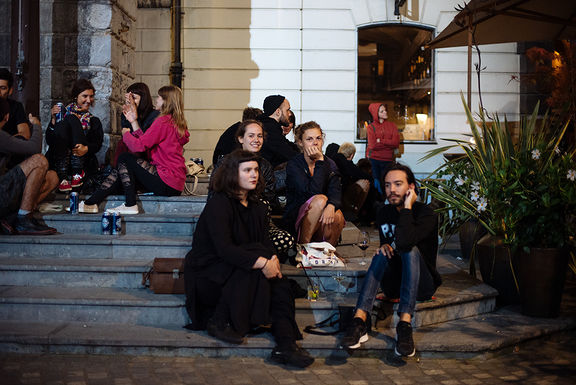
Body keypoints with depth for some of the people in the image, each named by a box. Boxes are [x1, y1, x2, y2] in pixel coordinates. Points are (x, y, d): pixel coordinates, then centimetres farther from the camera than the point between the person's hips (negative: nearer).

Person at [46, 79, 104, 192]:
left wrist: (86, 149, -22)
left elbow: (98, 144, 0)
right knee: (62, 125, -21)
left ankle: (77, 173, -27)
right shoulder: (63, 113, 13)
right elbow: (49, 141, 3)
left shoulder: (93, 121, 16)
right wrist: (53, 119, -11)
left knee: (72, 119, -14)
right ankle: (62, 178, -35)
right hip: (57, 161, 0)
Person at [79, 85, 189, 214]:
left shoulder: (163, 121, -14)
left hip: (167, 183, -9)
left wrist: (126, 133, 5)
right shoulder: (176, 122, 15)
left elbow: (140, 146, -15)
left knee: (124, 159, -2)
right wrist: (134, 122, 17)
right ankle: (91, 203, 5)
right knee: (120, 169, 9)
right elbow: (147, 142, 14)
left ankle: (130, 205, -2)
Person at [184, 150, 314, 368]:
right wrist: (262, 262, -35)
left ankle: (286, 346, -26)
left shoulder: (257, 207, 11)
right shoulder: (219, 204, -15)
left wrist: (273, 259, -20)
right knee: (254, 266, -30)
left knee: (279, 283, -17)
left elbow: (265, 243, 5)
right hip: (206, 275, -7)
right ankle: (218, 323, -20)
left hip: (234, 272, 7)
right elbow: (223, 248, -26)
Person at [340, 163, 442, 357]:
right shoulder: (384, 213, 4)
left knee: (411, 250, -30)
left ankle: (405, 324, -45)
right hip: (394, 285, 4)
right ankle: (360, 320, -42)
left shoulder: (426, 214, -15)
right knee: (382, 253, -23)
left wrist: (407, 206, -26)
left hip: (422, 285, -4)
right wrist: (384, 246, -5)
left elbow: (403, 242, -35)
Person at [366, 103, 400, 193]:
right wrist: (389, 143, -5)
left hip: (388, 160, 1)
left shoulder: (392, 126, 11)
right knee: (375, 184, -6)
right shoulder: (371, 127, 5)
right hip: (373, 160, -1)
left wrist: (380, 141, -8)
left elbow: (396, 143, -3)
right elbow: (373, 145, -9)